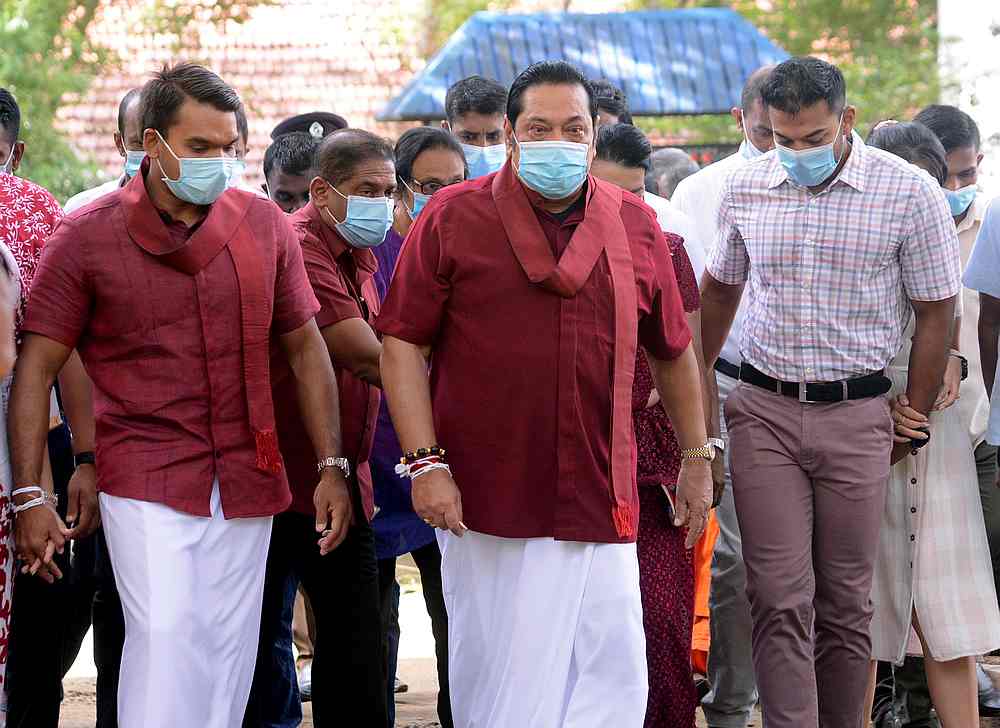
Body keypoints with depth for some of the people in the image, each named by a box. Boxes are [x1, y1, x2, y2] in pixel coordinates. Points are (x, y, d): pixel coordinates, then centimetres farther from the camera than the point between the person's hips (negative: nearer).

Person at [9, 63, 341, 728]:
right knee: (165, 635, -18)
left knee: (228, 654, 6)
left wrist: (332, 468, 9)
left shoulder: (265, 225, 5)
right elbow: (36, 369, -2)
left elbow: (305, 345, 14)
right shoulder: (88, 237, -4)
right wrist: (29, 497, -9)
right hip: (145, 479, -3)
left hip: (246, 481, 4)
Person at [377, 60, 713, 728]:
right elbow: (402, 343, -2)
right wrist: (425, 463, -10)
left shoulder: (636, 227, 9)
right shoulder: (453, 219, 1)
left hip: (599, 505, 2)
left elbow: (674, 352, 20)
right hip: (487, 505, -2)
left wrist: (697, 459, 20)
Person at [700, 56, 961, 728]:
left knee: (845, 601, 4)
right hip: (763, 411, 2)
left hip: (856, 414, -2)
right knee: (780, 598, -6)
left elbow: (937, 315, 1)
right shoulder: (747, 188, 4)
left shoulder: (909, 193, -6)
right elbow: (720, 289, 20)